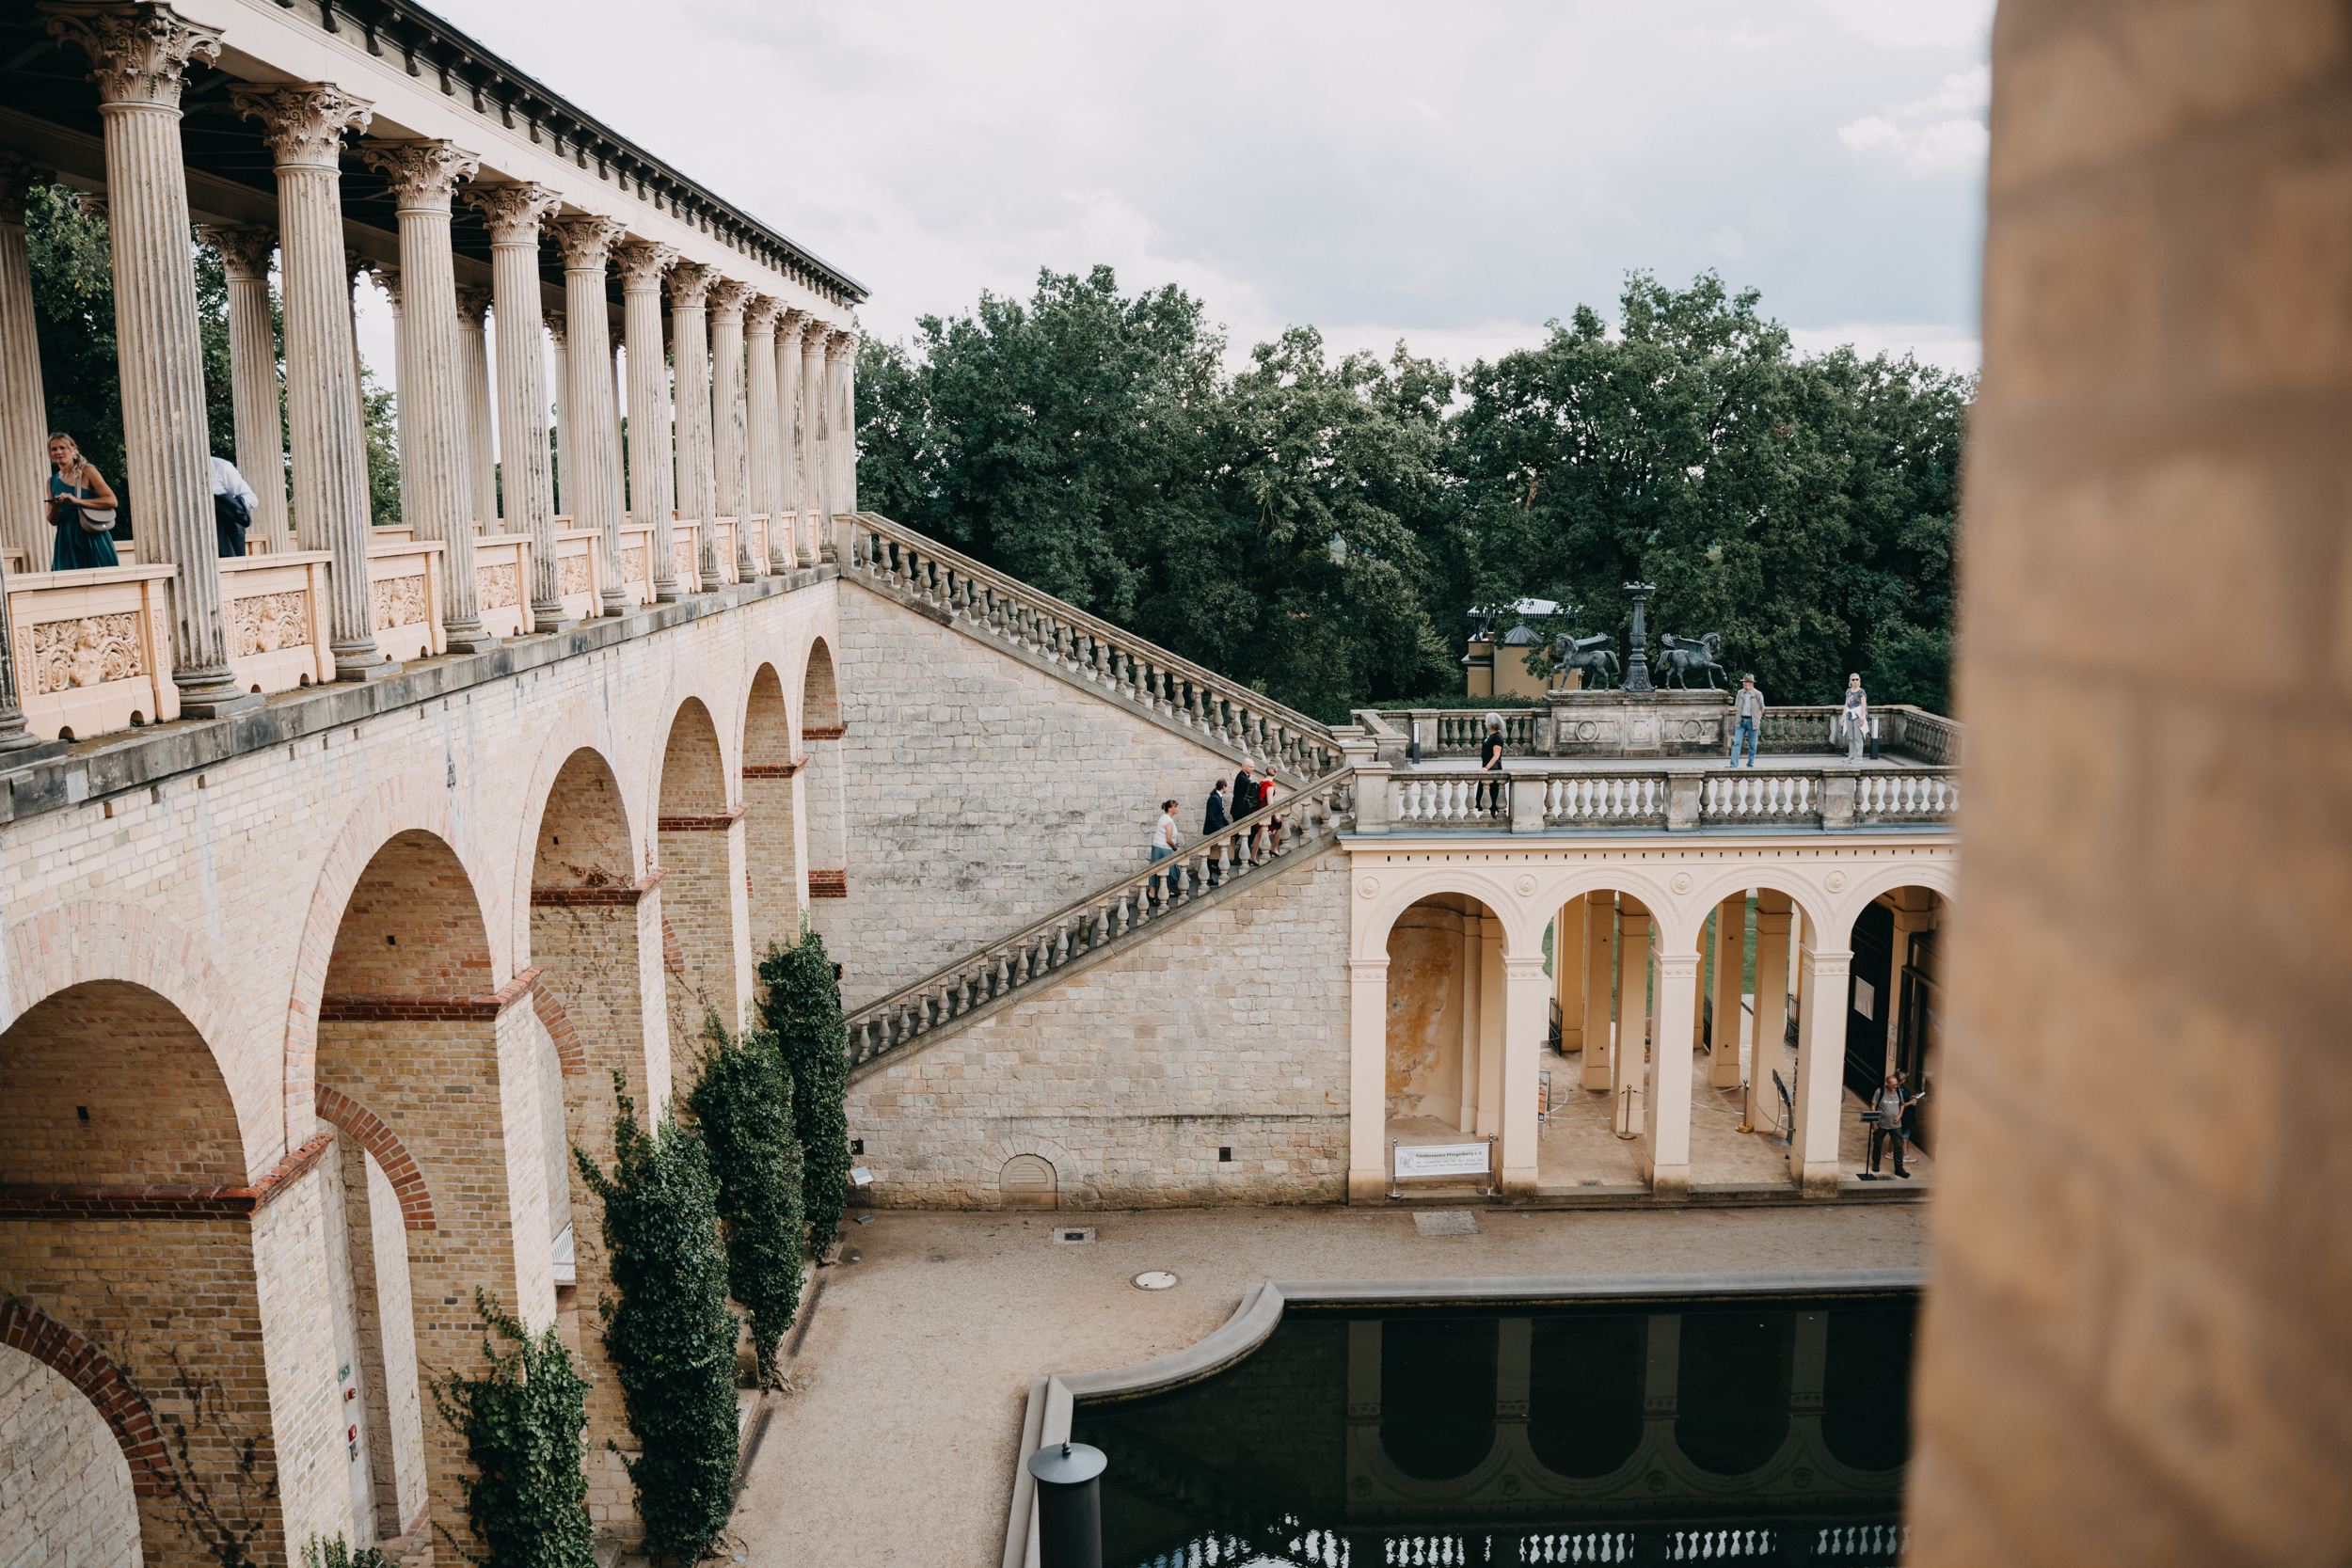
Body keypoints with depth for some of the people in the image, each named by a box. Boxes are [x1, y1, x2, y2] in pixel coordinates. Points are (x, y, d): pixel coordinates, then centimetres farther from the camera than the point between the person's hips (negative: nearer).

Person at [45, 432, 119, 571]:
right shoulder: (52, 481, 12)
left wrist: (77, 501, -18)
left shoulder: (87, 472, -1)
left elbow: (112, 501, -12)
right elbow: (53, 522, 12)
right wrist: (55, 507, -10)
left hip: (92, 539, -4)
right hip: (67, 542, 4)